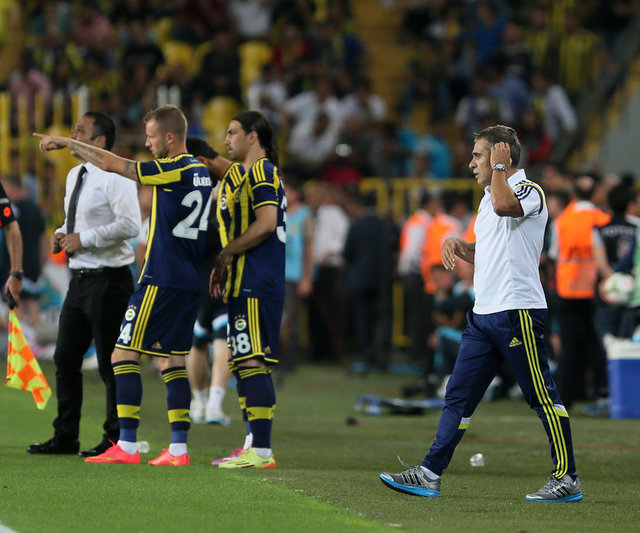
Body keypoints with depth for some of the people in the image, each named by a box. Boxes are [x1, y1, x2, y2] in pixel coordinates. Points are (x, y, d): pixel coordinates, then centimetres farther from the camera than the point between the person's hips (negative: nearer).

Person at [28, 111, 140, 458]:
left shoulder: (114, 178, -14)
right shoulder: (75, 176, 14)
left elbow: (130, 225, -24)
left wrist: (83, 238, -19)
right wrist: (62, 233, 6)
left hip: (109, 279, -9)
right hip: (80, 278, 9)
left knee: (111, 363, -3)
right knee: (65, 358, 11)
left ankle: (116, 440, 6)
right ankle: (65, 437, 20)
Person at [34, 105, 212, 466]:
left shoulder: (175, 170, -14)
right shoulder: (200, 171, 11)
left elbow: (111, 164, -13)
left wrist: (65, 142, -5)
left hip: (162, 280, -9)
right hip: (189, 283, 9)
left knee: (125, 354, -5)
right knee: (172, 360, 10)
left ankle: (127, 446, -9)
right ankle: (179, 447, 6)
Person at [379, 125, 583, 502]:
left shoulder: (529, 191, -8)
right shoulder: (490, 195, 20)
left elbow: (504, 205, -32)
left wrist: (499, 165, -19)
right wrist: (459, 245, 11)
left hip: (518, 312, -9)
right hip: (483, 314, 9)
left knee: (542, 396, -5)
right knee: (459, 395, 6)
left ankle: (568, 479, 0)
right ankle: (430, 475, 6)